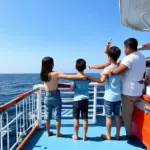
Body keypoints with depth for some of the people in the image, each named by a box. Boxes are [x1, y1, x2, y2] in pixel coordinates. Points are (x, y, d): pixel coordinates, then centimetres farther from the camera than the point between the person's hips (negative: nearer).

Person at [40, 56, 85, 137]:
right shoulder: (55, 74, -18)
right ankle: (58, 133, 21)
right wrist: (80, 76, -28)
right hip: (55, 97, -5)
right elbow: (68, 77, -28)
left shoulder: (43, 75, 0)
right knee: (57, 117, 9)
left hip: (47, 97, 5)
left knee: (47, 116, 16)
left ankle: (48, 132, 30)